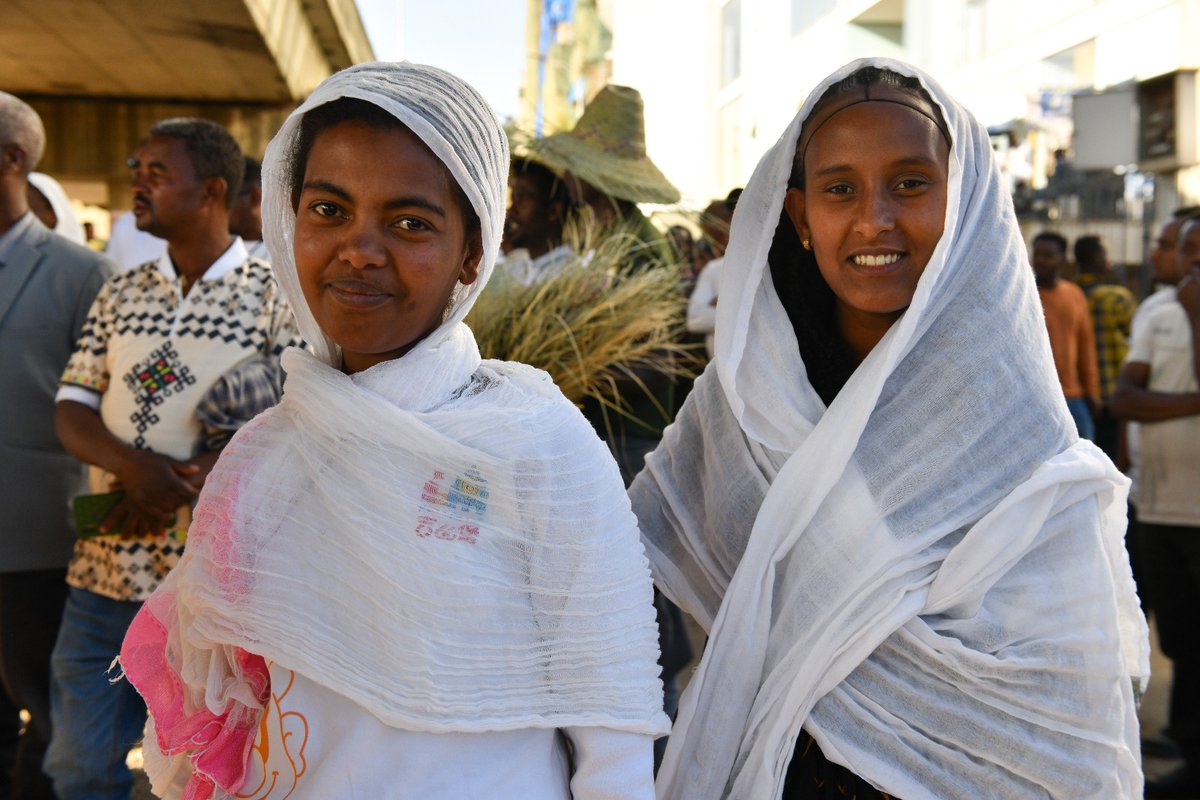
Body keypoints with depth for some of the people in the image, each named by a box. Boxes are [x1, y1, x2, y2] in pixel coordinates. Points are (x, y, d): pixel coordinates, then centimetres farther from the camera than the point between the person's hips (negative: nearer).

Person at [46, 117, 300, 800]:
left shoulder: (274, 297, -3)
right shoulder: (119, 296, 11)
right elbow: (71, 411, 5)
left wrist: (197, 480, -20)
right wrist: (133, 465, -16)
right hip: (107, 568, 5)